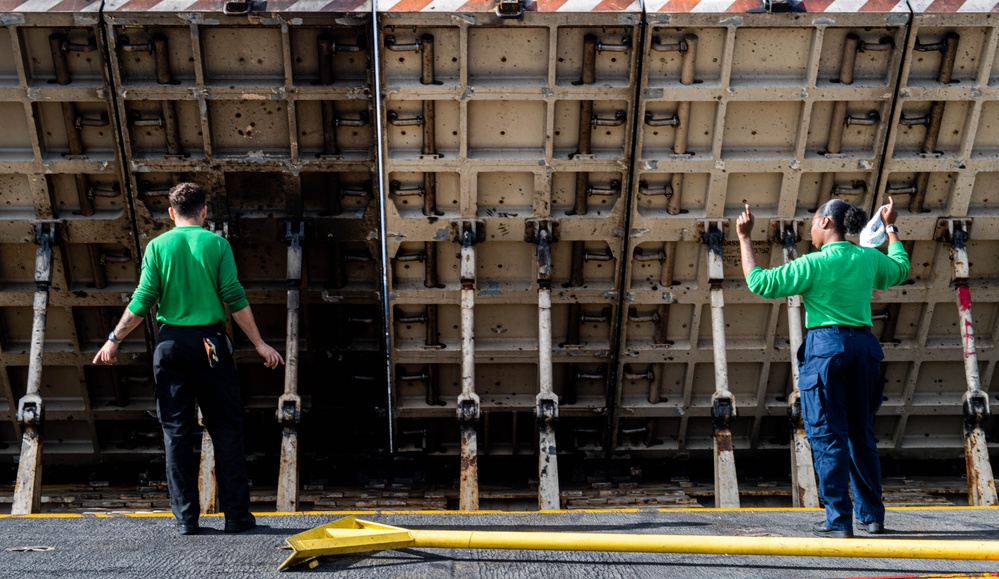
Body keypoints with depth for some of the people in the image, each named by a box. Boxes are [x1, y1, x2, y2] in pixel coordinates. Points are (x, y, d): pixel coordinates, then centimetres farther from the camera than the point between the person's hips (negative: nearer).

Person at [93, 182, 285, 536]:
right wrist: (259, 344, 1)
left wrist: (114, 340, 11)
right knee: (226, 428, 5)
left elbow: (141, 302, 0)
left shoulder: (158, 246, 3)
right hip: (211, 341, -1)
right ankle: (237, 514, 4)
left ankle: (186, 517, 8)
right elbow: (235, 299, -4)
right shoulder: (216, 244, 0)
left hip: (171, 342, 1)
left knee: (177, 431, 7)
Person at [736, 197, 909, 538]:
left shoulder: (814, 263, -9)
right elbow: (900, 270, 31)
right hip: (863, 346, 6)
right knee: (860, 433, 15)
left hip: (825, 346, -6)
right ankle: (872, 515, 19)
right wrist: (891, 228, 43)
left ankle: (838, 520, -4)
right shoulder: (868, 258, 9)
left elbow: (760, 283, -9)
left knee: (828, 435, -2)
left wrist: (744, 238, -2)